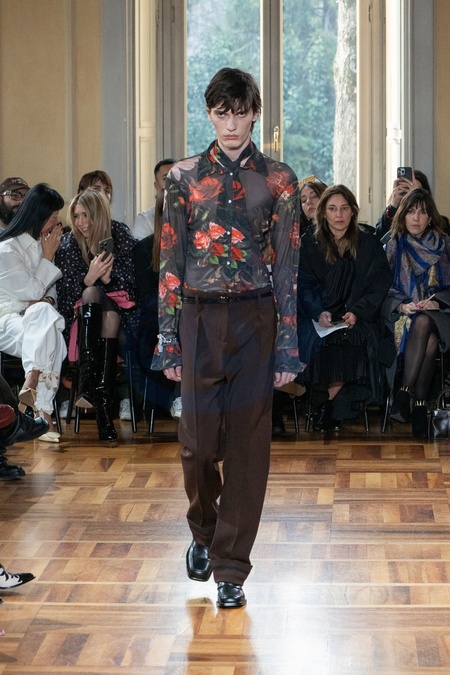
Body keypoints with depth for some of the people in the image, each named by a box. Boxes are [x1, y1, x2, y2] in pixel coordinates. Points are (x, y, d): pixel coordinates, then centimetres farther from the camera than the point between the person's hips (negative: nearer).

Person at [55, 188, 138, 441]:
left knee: (104, 308, -35)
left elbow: (132, 283, -3)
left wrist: (108, 278, -22)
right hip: (85, 315, 1)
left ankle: (104, 405, -44)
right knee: (91, 292, -31)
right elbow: (66, 292, -5)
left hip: (120, 312, -1)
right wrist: (89, 277, -23)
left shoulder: (121, 236, -2)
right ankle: (87, 381, -48)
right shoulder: (68, 245, 2)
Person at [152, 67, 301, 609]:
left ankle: (230, 566, 11)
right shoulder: (183, 177, 4)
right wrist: (169, 341, -1)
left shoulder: (278, 180, 2)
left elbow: (287, 265, 1)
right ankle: (203, 531, 32)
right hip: (200, 319, 1)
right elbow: (170, 262, 4)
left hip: (255, 321, 0)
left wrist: (287, 348, -3)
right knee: (198, 441, 1)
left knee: (247, 443, 0)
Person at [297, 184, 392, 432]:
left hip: (358, 317, 0)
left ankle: (330, 404, -16)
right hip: (318, 317, 0)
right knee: (321, 342, -32)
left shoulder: (369, 244, 10)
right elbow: (304, 285, 2)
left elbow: (378, 285, 3)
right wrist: (319, 312, -17)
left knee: (353, 338, -32)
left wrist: (357, 312, -15)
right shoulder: (308, 243, 9)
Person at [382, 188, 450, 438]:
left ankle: (406, 393, -40)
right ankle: (419, 404, -38)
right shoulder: (394, 247, 12)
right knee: (428, 340, -36)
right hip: (402, 314, 0)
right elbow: (383, 289, 7)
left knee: (423, 324, -38)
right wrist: (402, 305, -12)